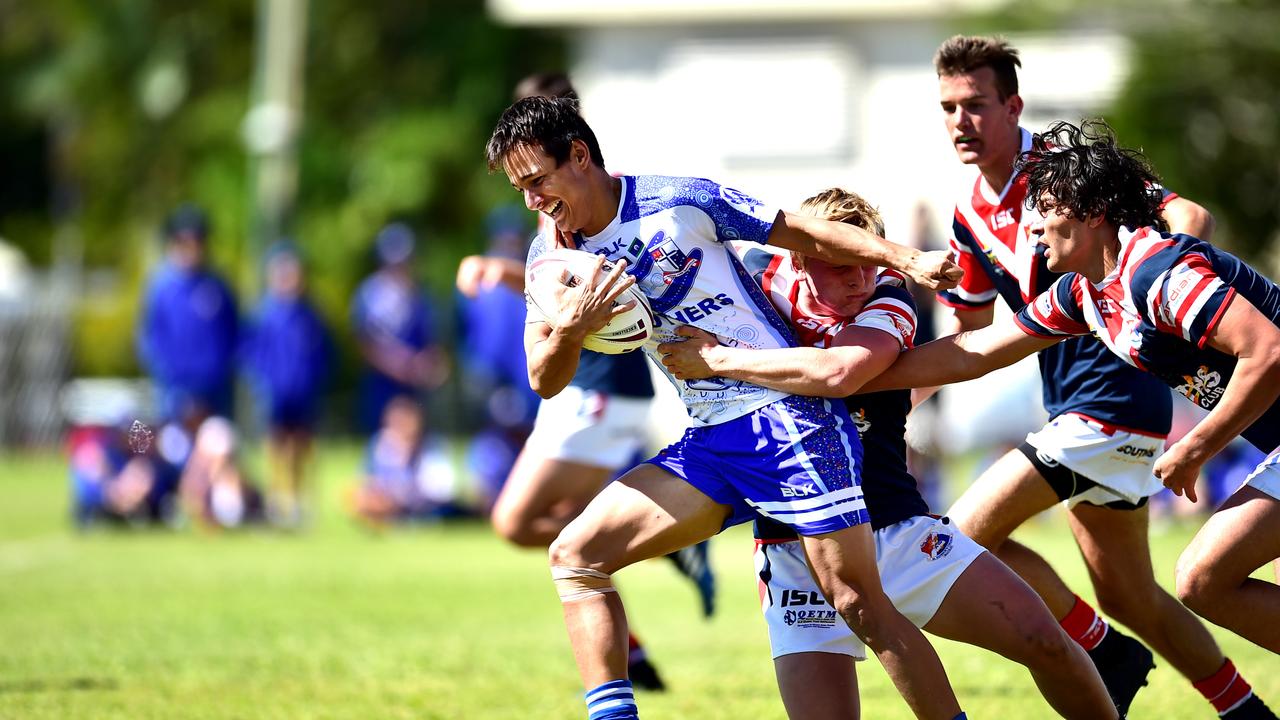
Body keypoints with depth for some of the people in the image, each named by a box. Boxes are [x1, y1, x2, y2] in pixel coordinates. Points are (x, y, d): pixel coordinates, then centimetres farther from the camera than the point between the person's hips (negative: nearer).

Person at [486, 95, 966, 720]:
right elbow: (545, 381, 6)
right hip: (708, 445, 6)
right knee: (573, 556, -6)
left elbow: (807, 235, -2)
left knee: (859, 604, -12)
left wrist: (907, 260, -12)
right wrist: (569, 331, -16)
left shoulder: (678, 202, -7)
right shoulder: (553, 254, 8)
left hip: (787, 416, -6)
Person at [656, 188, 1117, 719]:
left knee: (1043, 640, -9)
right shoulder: (763, 277, -3)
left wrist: (716, 359, -25)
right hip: (797, 551, 0)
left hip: (900, 532, 0)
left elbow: (838, 372, -30)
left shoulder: (887, 299, -8)